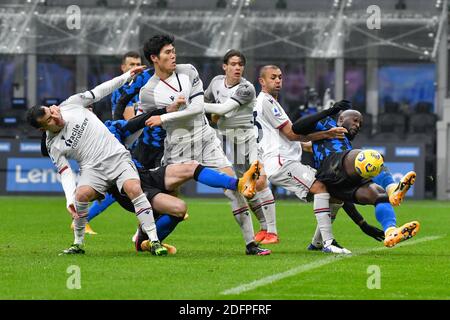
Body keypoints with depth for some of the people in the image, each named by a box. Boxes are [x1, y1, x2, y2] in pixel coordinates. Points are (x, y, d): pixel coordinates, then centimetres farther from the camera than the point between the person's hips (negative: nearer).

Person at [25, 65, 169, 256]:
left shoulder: (71, 105, 3)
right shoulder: (54, 147, -2)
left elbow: (98, 93, 13)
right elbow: (65, 173, -4)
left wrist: (126, 76, 14)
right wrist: (69, 199, -21)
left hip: (118, 155, 1)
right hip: (93, 168, -1)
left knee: (134, 188, -26)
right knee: (82, 193, -31)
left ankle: (154, 241, -24)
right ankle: (78, 244, -9)